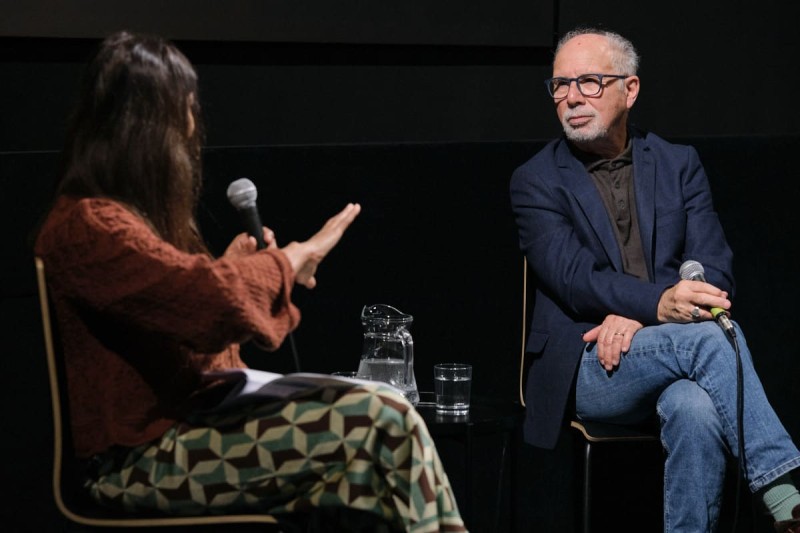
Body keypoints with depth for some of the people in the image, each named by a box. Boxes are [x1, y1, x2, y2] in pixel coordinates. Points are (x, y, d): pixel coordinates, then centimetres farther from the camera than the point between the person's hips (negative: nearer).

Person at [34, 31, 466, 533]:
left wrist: (232, 266, 11)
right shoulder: (89, 227, -19)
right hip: (146, 455, -10)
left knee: (386, 407, -5)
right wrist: (295, 256, -11)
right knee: (383, 426, -20)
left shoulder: (119, 211, 14)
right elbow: (218, 300, -28)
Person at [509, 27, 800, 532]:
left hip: (671, 354, 2)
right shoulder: (537, 181, 6)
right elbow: (572, 278, -10)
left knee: (696, 412, -36)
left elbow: (714, 270, 4)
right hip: (587, 369, -2)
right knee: (708, 336, -32)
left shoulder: (679, 164, 14)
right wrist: (658, 303, -30)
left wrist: (634, 318, -16)